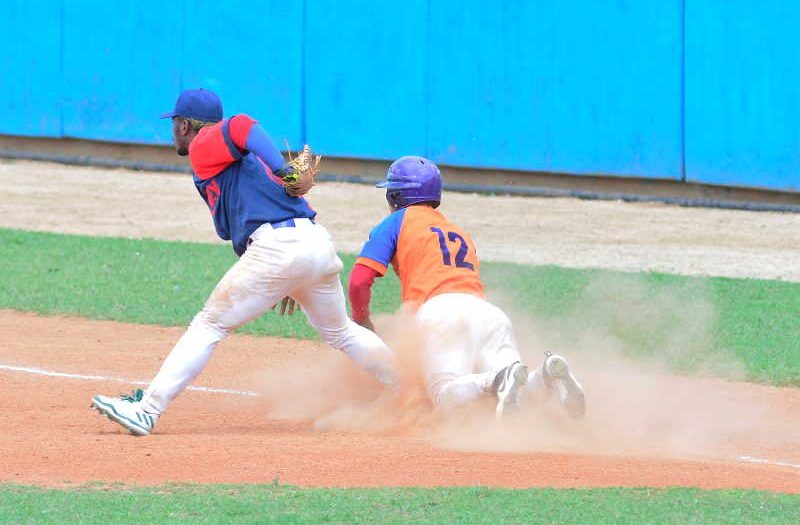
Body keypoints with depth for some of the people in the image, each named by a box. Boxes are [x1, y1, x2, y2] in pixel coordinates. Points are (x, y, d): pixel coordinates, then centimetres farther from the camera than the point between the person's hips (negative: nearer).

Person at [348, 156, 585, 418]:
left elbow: (359, 281, 7)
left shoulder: (397, 222, 18)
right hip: (490, 313, 5)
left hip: (442, 311, -5)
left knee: (447, 397, -19)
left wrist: (361, 319, 27)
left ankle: (498, 381, -46)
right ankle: (546, 376, -36)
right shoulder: (461, 234, 35)